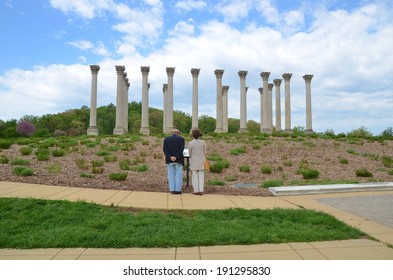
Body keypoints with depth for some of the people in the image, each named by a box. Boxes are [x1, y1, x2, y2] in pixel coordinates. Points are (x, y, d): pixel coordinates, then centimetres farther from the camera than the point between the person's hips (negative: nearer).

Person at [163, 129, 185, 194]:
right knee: (178, 175, 3)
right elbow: (182, 149, -11)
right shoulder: (181, 139, 1)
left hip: (170, 160, 2)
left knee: (171, 175, 7)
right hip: (178, 160, -2)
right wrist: (176, 157, -15)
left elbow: (164, 149, -4)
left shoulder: (166, 139, 7)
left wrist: (170, 157, -12)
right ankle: (177, 190, 0)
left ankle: (172, 190, 6)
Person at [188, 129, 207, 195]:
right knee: (201, 176, 6)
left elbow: (190, 154, 0)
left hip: (194, 162, -1)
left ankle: (196, 191, 7)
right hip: (201, 161, 1)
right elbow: (205, 152, 1)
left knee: (195, 176, 6)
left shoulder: (190, 143, -9)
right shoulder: (203, 142, -6)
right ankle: (201, 191, 4)